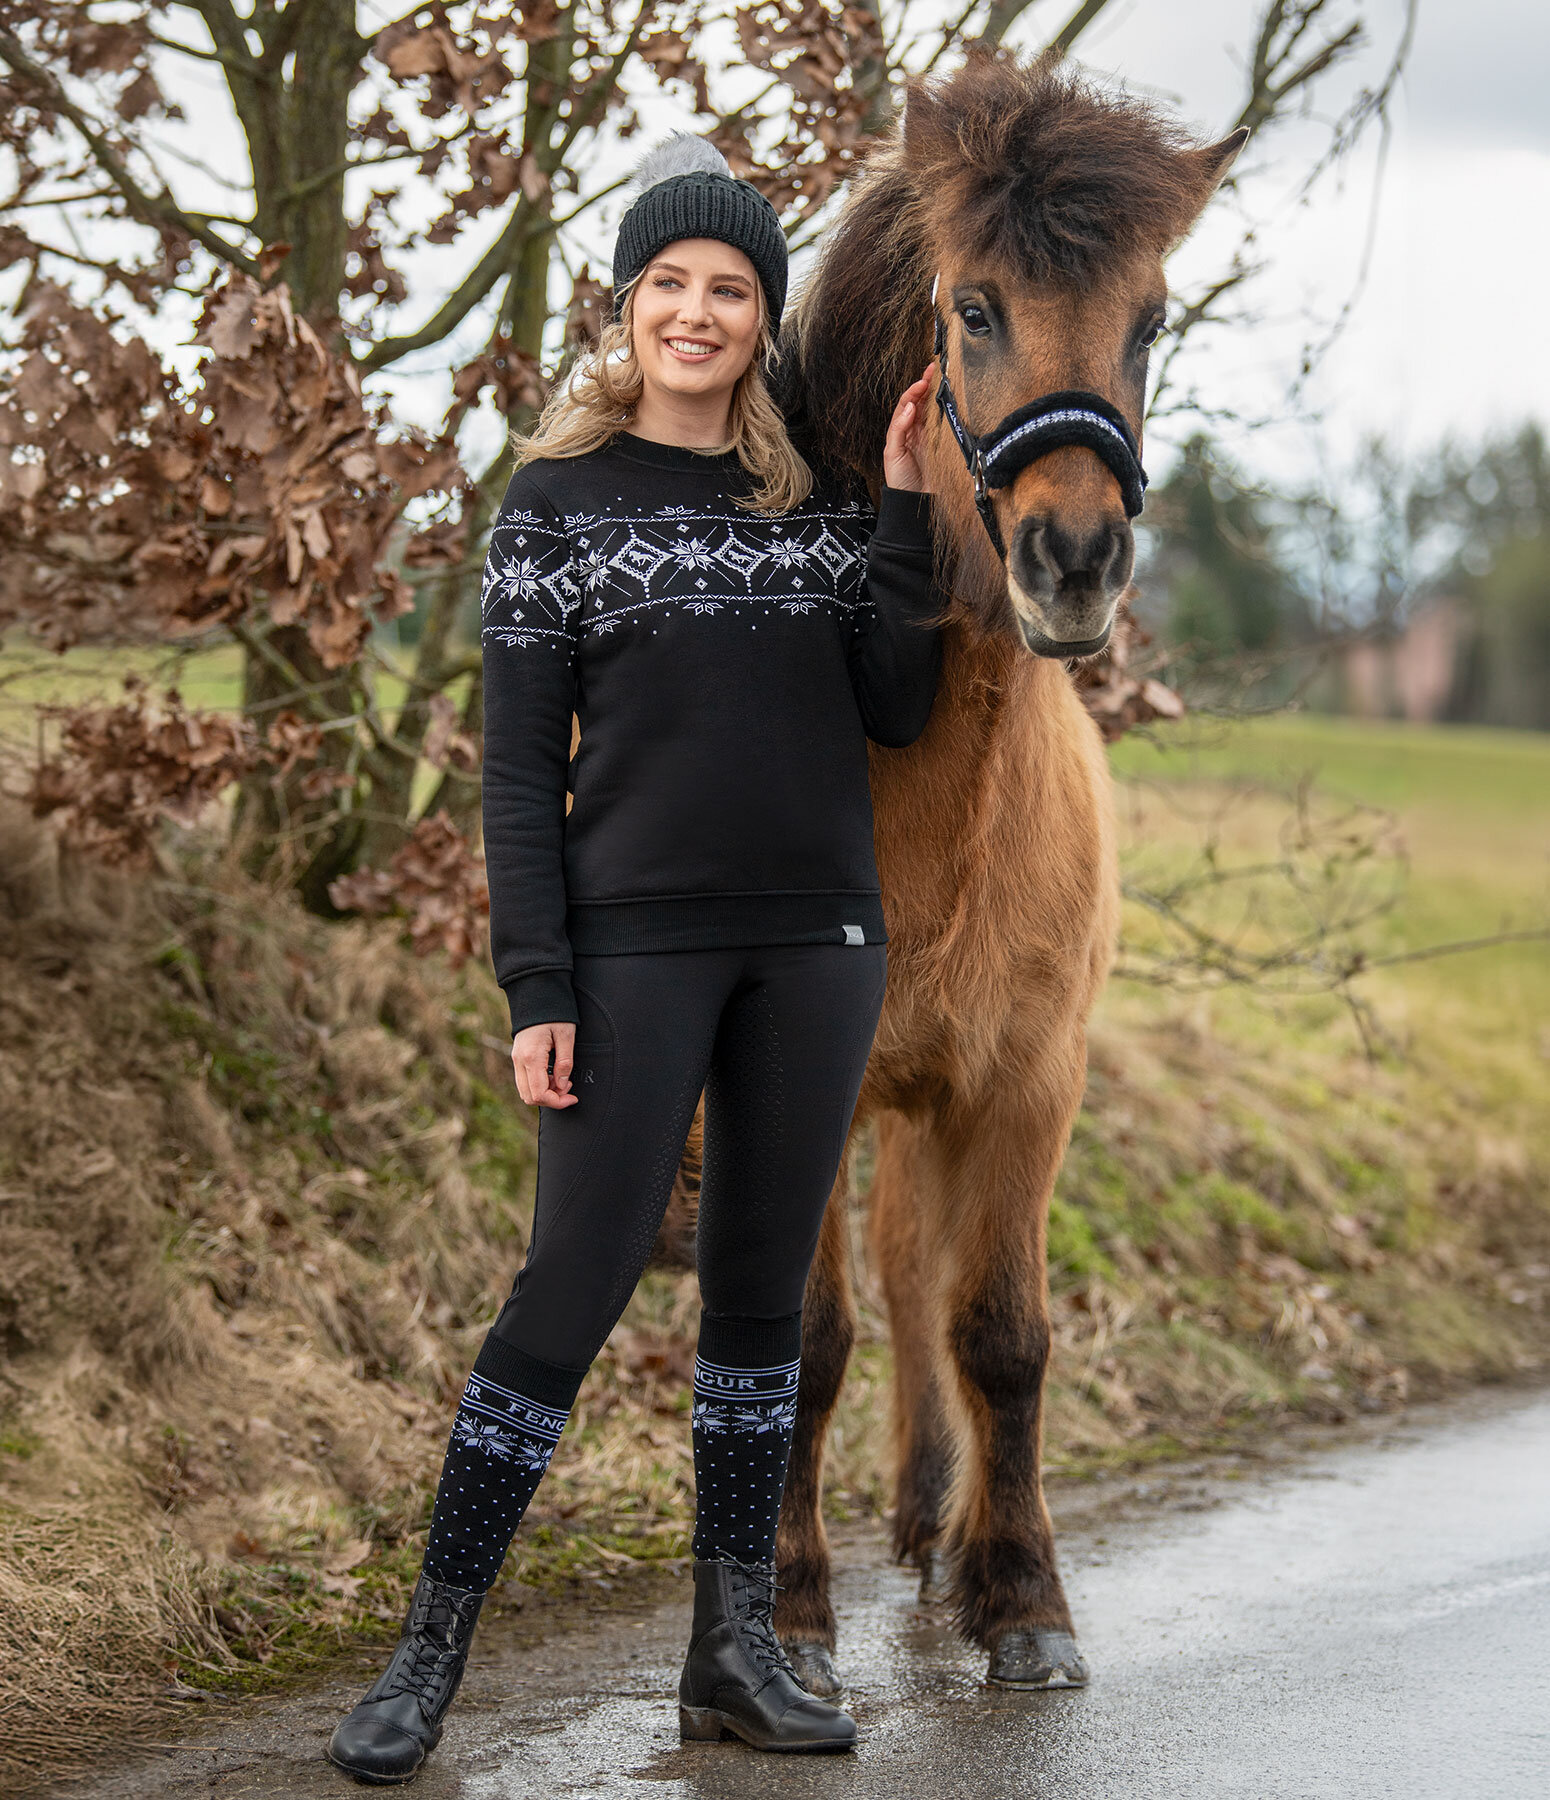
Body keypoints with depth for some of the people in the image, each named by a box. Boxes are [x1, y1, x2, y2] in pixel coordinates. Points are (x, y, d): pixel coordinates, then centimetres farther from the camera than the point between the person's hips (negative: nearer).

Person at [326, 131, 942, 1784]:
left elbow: (898, 710, 4)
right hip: (639, 943, -3)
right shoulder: (558, 502, 1)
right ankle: (428, 1653, 2)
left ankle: (734, 1648, 16)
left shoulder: (823, 498, 10)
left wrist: (903, 514, -3)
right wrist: (536, 989, -9)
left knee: (762, 1292, 8)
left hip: (818, 942, 4)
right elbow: (519, 768, -2)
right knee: (575, 1283, -7)